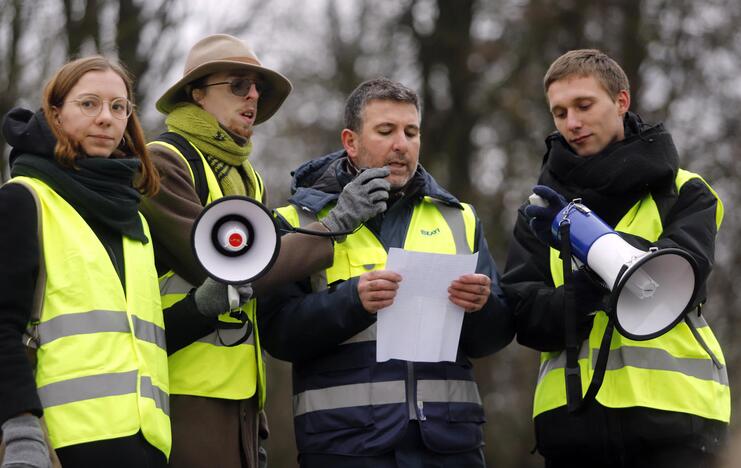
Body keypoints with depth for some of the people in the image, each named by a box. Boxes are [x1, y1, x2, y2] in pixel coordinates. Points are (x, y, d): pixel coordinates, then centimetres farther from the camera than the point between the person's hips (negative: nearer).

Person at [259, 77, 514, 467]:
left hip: (450, 436, 3)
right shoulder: (299, 221, 5)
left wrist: (481, 307, -10)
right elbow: (279, 334, -6)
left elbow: (493, 338, 12)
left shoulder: (458, 218, 17)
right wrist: (353, 301, -21)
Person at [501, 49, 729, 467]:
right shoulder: (543, 209, 17)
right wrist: (575, 303, -16)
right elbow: (523, 312, 5)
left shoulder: (684, 193, 8)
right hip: (571, 420, 3)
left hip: (672, 418, -3)